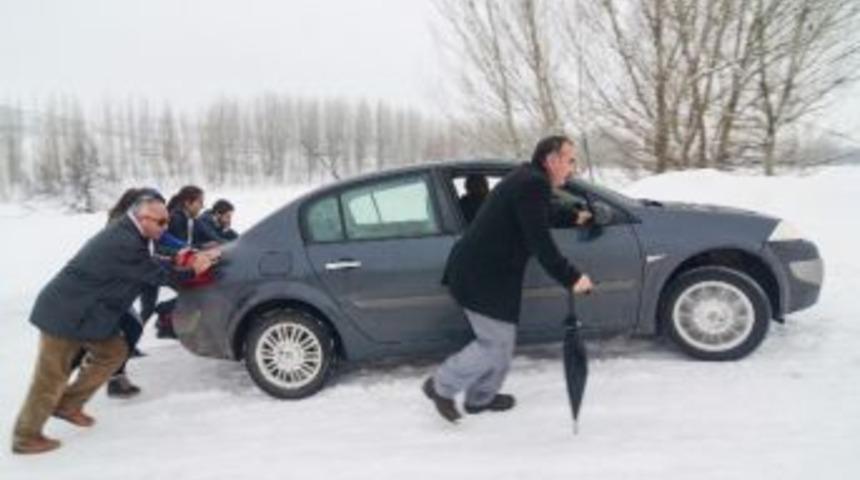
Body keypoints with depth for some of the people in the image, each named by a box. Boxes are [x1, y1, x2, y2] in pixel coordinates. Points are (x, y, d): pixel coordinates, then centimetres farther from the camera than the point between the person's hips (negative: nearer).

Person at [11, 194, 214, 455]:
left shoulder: (124, 232, 3)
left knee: (113, 351, 13)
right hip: (65, 314, -10)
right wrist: (192, 270, -5)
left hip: (79, 310, 10)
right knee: (52, 379, 3)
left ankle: (69, 404, 24)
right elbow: (158, 276, -17)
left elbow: (149, 266, 16)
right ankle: (26, 437, 19)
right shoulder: (125, 244, -27)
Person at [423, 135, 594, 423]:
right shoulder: (533, 184, -17)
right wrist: (572, 278, -19)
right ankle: (441, 385, 12)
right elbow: (541, 243, -23)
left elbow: (539, 218, 37)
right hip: (482, 277, -11)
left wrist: (573, 218, 48)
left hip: (476, 270, 11)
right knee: (496, 344, -1)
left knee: (498, 338, 19)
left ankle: (481, 398, 32)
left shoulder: (526, 179, 16)